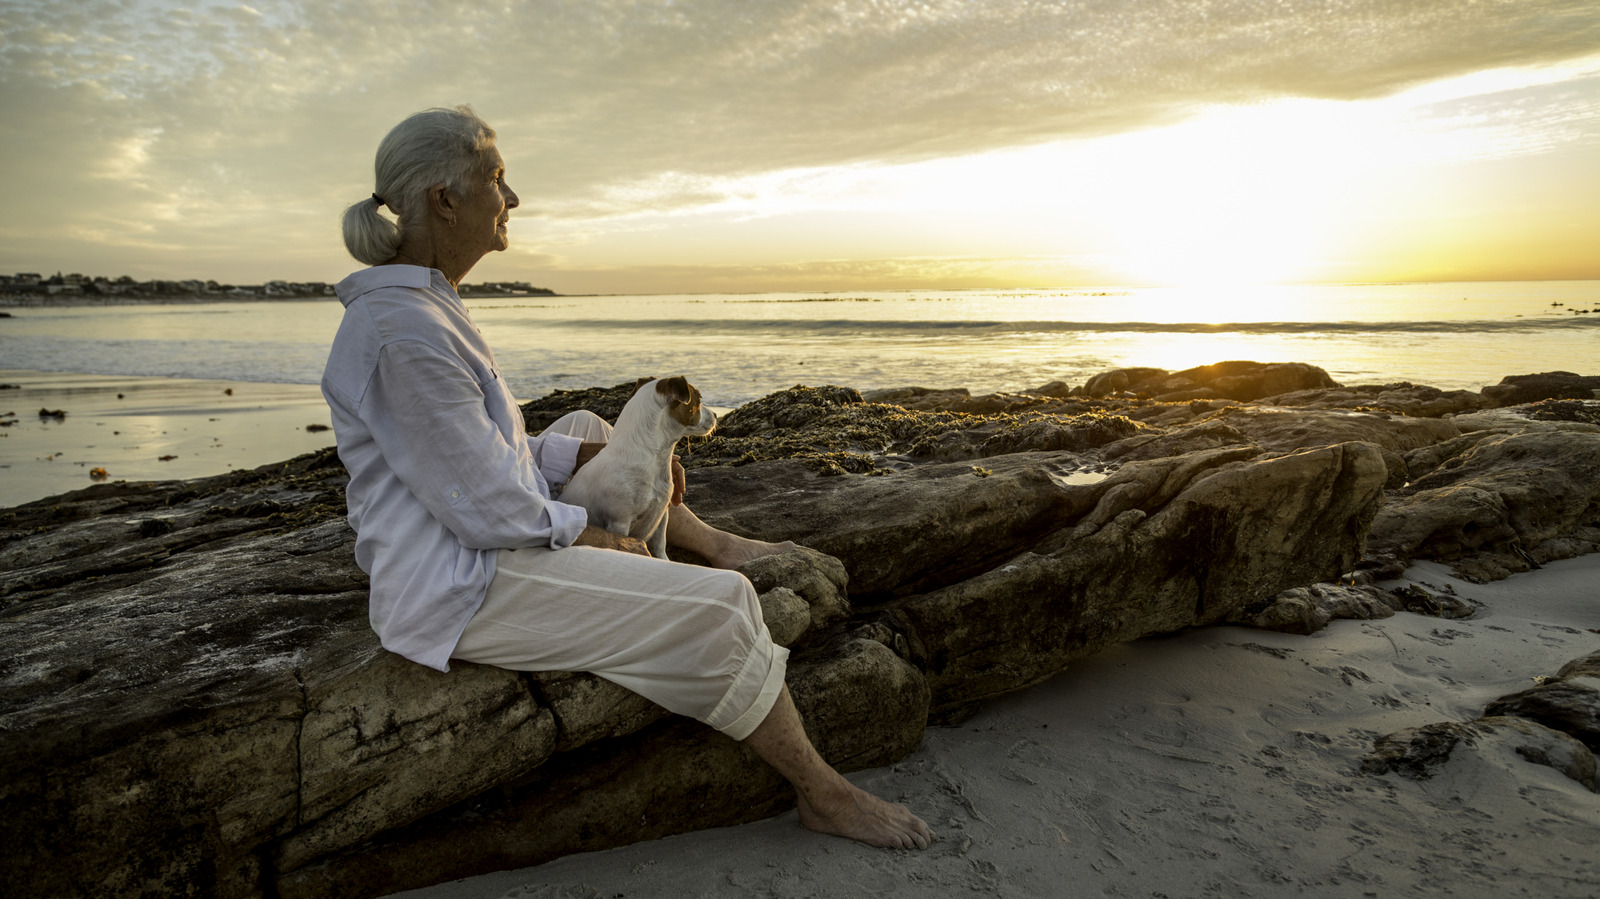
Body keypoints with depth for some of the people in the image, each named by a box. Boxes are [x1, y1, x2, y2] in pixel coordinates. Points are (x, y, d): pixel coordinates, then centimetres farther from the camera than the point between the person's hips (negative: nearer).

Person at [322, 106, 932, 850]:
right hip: (463, 592, -11)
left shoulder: (419, 301, 6)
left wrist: (596, 454, 6)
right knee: (718, 609, -13)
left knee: (583, 432, 26)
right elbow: (487, 508, -25)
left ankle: (717, 544, 35)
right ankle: (824, 794, 6)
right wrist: (597, 540, -9)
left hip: (461, 552, 11)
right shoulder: (406, 331, -26)